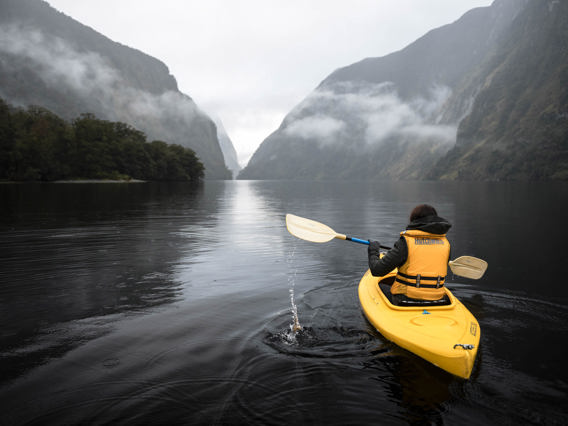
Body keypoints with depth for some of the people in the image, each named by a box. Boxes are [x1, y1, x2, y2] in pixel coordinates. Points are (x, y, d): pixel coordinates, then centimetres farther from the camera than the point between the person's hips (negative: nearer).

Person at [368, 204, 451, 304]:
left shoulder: (406, 241, -12)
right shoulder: (445, 243, 2)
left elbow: (377, 270, -12)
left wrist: (373, 250, 7)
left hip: (407, 299, -5)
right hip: (436, 301, 5)